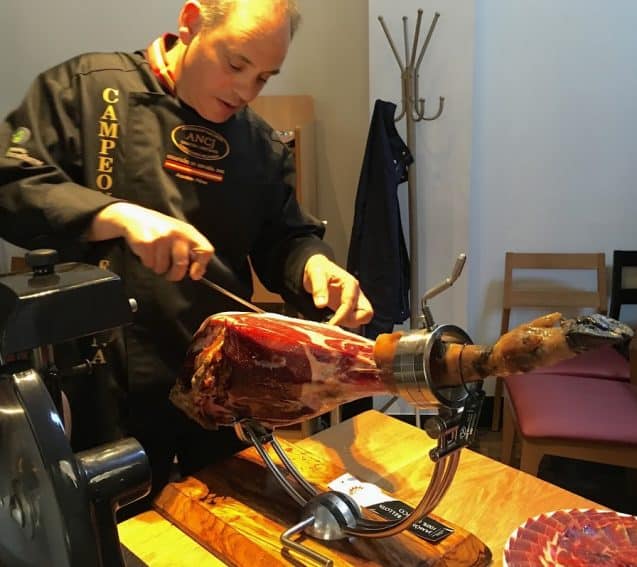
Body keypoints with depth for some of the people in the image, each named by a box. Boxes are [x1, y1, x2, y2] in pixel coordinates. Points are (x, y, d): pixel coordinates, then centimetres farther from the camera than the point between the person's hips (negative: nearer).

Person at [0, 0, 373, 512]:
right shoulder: (87, 87, -6)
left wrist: (314, 264, -14)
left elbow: (282, 237, 9)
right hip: (115, 383, -3)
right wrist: (118, 215, -27)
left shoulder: (260, 144, 6)